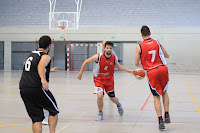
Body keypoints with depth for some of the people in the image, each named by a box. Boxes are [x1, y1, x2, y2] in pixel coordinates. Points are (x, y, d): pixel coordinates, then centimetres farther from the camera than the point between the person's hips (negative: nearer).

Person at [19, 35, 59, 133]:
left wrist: (49, 70, 54)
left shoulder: (31, 55, 24)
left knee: (36, 119, 8)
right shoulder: (45, 56, -1)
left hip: (23, 90, 7)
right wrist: (43, 79, -39)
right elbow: (41, 65, -24)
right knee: (54, 110, 14)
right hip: (37, 88, -7)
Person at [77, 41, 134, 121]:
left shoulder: (113, 58, -11)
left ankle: (118, 105, 50)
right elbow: (86, 62, -10)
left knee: (112, 98, 12)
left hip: (109, 80, 3)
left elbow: (118, 66, 9)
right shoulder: (98, 57, -23)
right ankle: (100, 114, 0)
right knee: (100, 96, -24)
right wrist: (80, 73, -5)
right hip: (99, 79, -3)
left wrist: (130, 71, 1)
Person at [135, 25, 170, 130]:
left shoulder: (139, 47, -1)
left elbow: (136, 64, 2)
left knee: (156, 96, 6)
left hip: (151, 72, -2)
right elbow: (167, 55, 13)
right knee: (164, 92, 23)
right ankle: (167, 115, 16)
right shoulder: (157, 42, 6)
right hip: (163, 69, 2)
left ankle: (160, 121, -2)